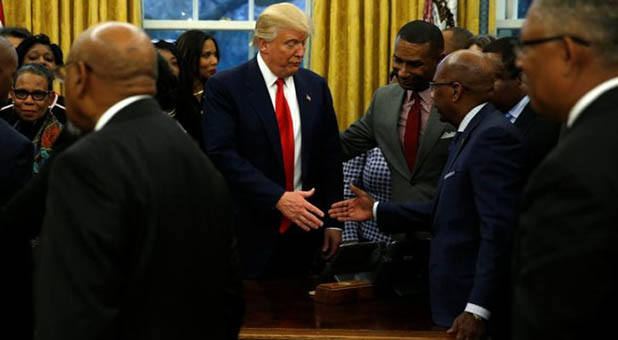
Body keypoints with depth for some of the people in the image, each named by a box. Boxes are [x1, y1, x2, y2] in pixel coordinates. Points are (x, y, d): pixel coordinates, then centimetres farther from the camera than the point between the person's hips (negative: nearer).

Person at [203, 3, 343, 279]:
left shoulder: (315, 86, 8)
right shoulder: (225, 87, -6)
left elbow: (329, 155, 11)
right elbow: (222, 155, -15)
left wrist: (333, 221, 7)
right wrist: (278, 198, -21)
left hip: (304, 227, 4)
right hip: (250, 229, -4)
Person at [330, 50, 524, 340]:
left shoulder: (494, 136, -18)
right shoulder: (469, 133, 13)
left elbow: (499, 230, -24)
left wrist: (478, 309, -26)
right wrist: (376, 211, 19)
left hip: (477, 305, -9)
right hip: (459, 296, 9)